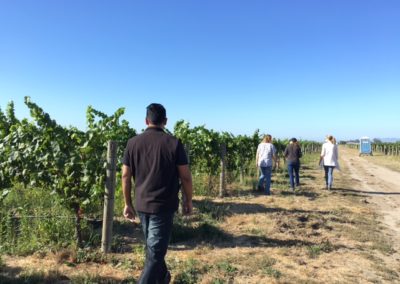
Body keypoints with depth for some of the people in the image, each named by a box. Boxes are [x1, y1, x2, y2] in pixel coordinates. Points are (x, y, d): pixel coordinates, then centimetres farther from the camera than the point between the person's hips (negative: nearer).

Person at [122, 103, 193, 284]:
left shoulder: (133, 143, -1)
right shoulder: (173, 143, -10)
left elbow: (126, 176, 2)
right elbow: (185, 177, -8)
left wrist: (128, 204, 12)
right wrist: (188, 201, 6)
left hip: (141, 204, 5)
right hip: (164, 205, -4)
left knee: (152, 247, 24)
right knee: (155, 252, 3)